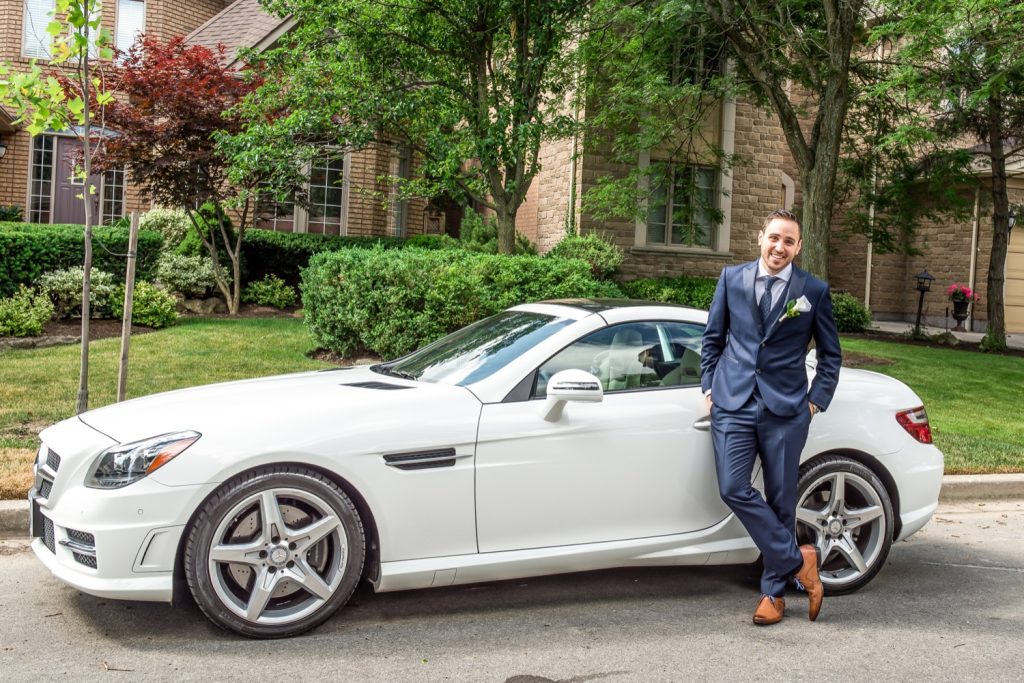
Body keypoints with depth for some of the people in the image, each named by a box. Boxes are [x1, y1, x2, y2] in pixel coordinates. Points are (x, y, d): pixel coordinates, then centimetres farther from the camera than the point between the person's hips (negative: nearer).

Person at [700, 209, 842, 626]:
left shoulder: (814, 291, 2)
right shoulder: (732, 279, 7)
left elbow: (831, 354, 10)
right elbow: (712, 338, 14)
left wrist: (816, 401, 2)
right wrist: (709, 386, 8)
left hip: (786, 409, -1)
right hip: (733, 403, 1)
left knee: (781, 500, 4)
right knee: (734, 490, -11)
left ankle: (773, 591, 16)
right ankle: (798, 560, 4)